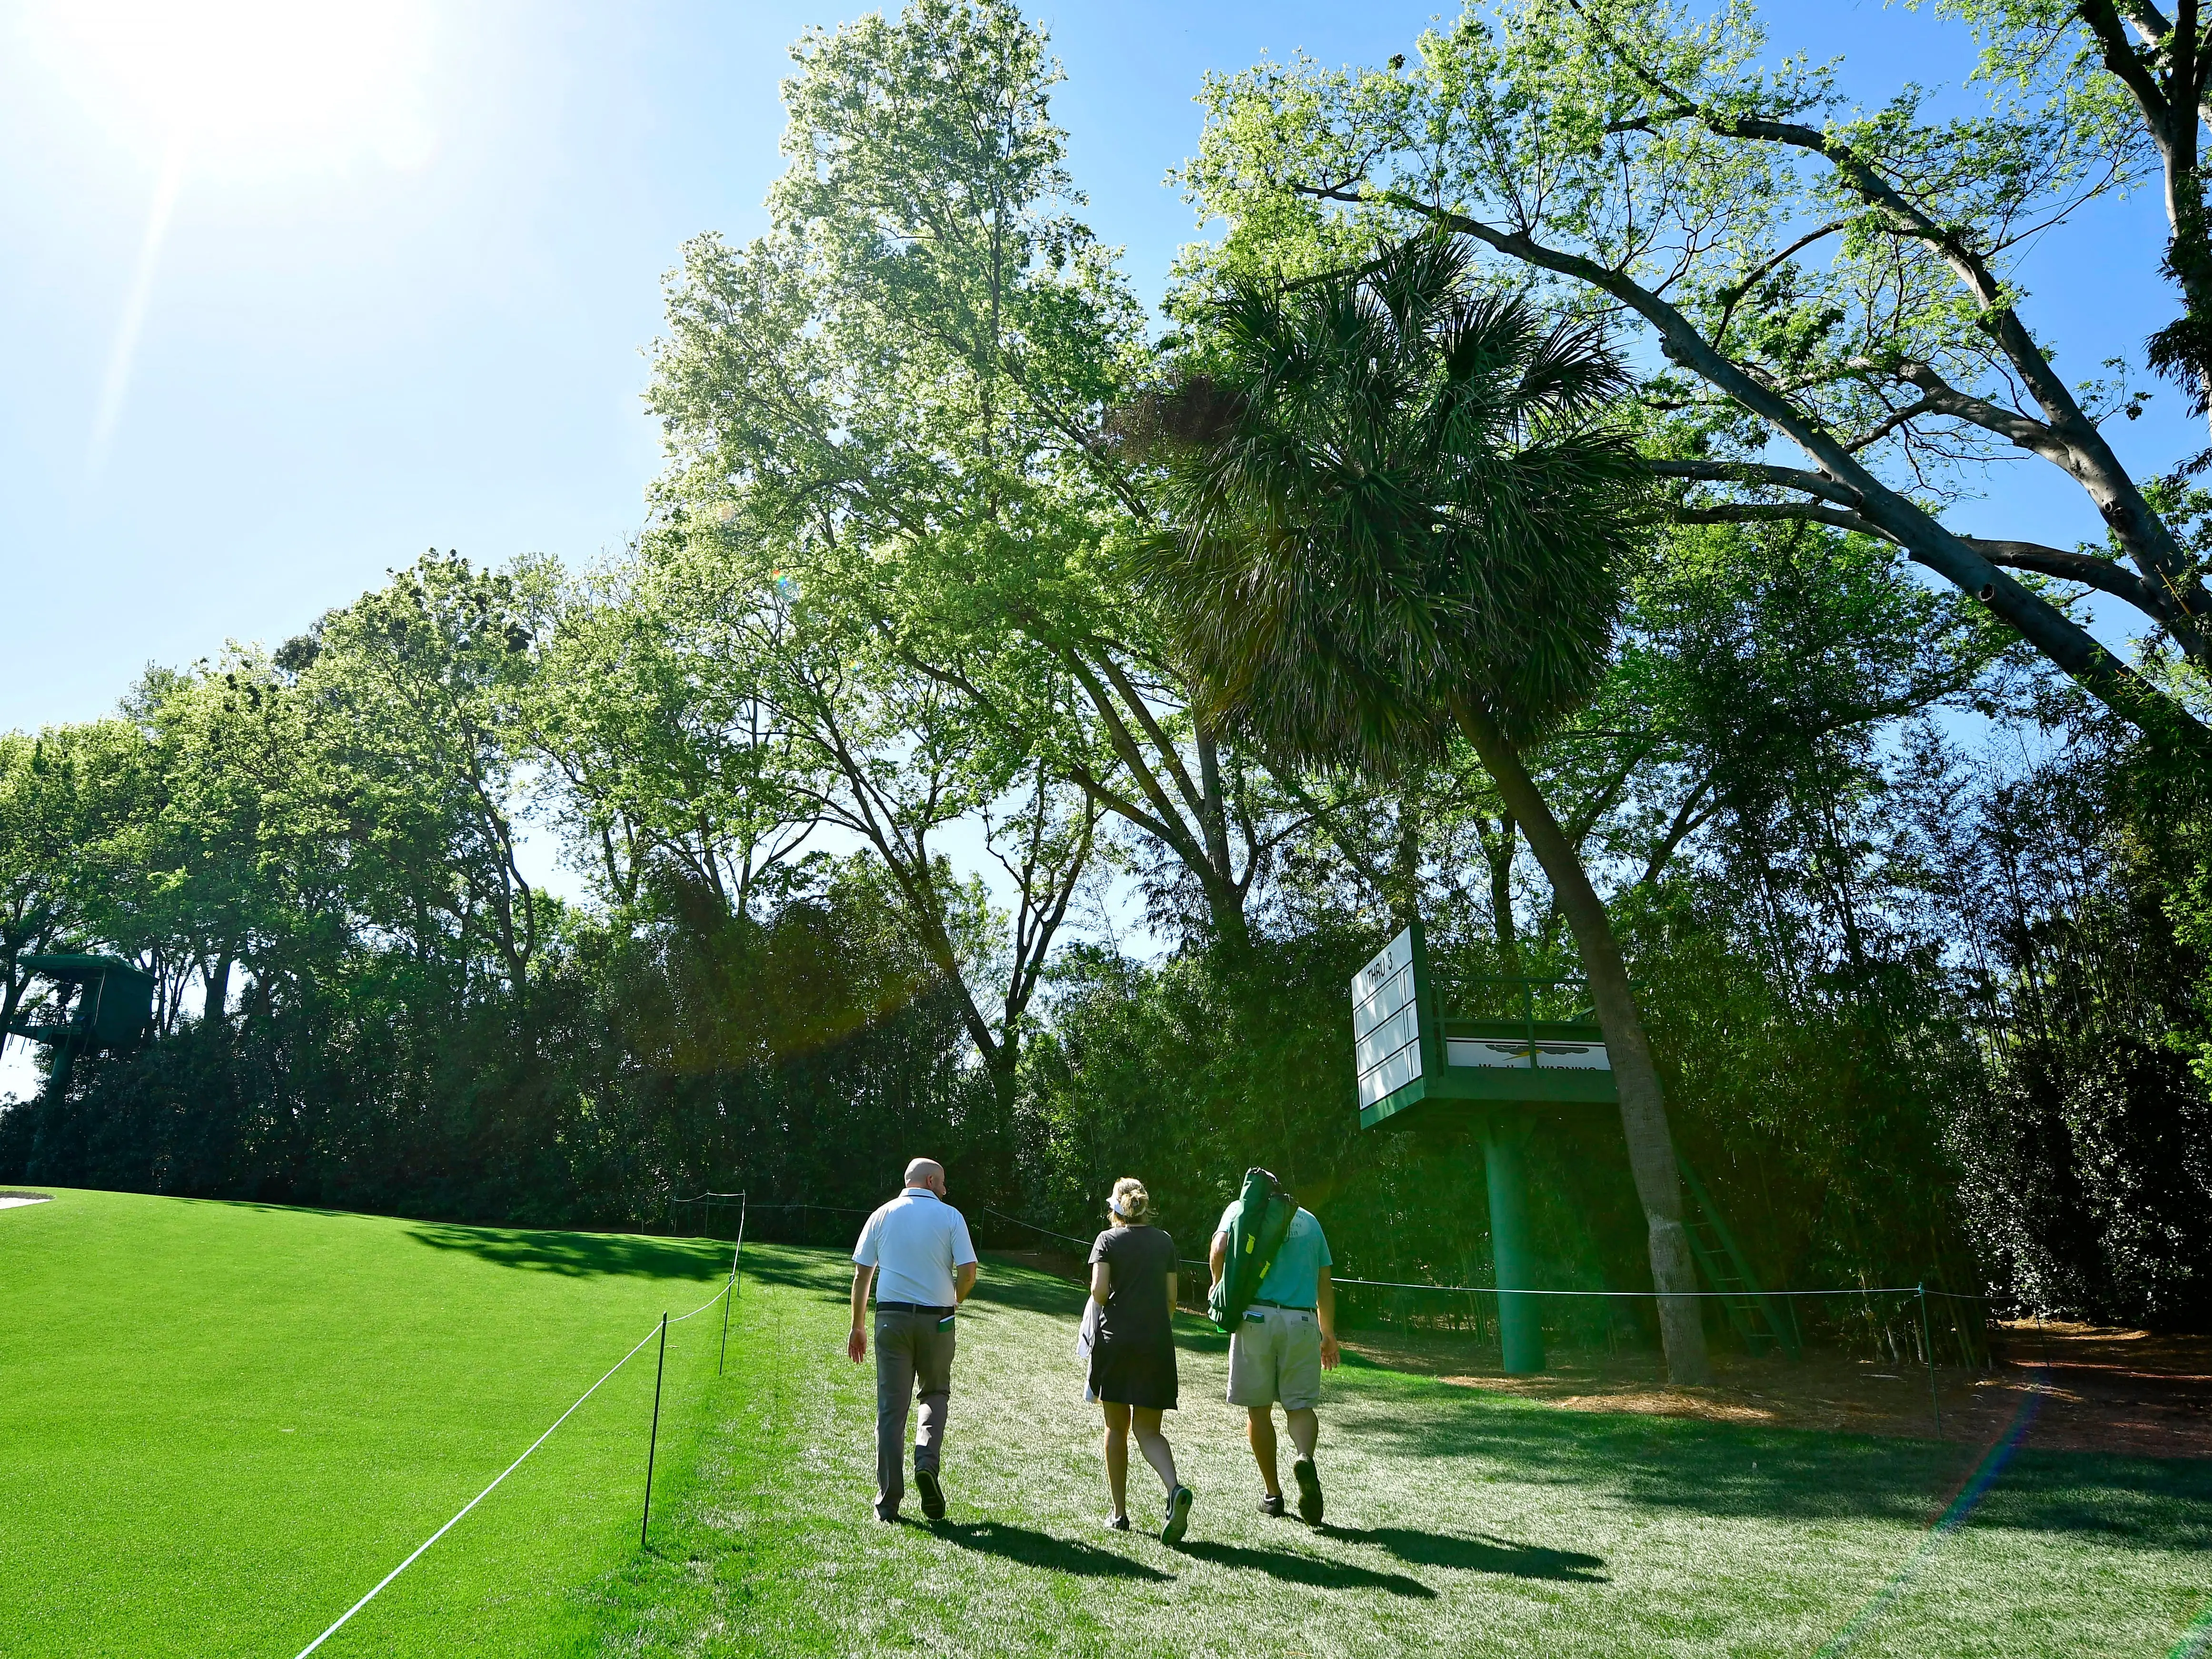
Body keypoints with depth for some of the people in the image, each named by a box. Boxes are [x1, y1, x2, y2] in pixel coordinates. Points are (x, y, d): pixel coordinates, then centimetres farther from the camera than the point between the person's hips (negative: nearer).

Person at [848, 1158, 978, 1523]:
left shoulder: (883, 1215, 6)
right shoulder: (949, 1216, 0)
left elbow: (861, 1274, 5)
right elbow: (968, 1271, -7)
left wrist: (858, 1326, 12)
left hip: (891, 1317, 1)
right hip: (936, 1321, -1)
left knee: (891, 1408, 6)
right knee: (935, 1393, 19)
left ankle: (888, 1503, 8)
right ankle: (928, 1462, -4)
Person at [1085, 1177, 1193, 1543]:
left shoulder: (1108, 1240, 0)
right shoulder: (1165, 1242, 8)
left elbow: (1099, 1290, -11)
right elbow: (1171, 1298, 7)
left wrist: (1108, 1310, 10)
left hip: (1115, 1339, -2)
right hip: (1157, 1343, 2)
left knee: (1116, 1427, 12)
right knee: (1148, 1430, 7)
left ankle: (1119, 1512, 16)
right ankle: (1175, 1489, -19)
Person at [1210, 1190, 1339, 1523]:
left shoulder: (1242, 1208, 7)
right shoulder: (1309, 1219, 16)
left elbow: (1220, 1248, -13)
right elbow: (1324, 1285, 16)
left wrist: (1220, 1286, 5)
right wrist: (1329, 1335, 23)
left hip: (1256, 1317, -2)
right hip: (1302, 1321, 2)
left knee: (1258, 1409, 9)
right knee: (1300, 1405, 8)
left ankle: (1273, 1495, 14)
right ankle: (1305, 1458, -21)